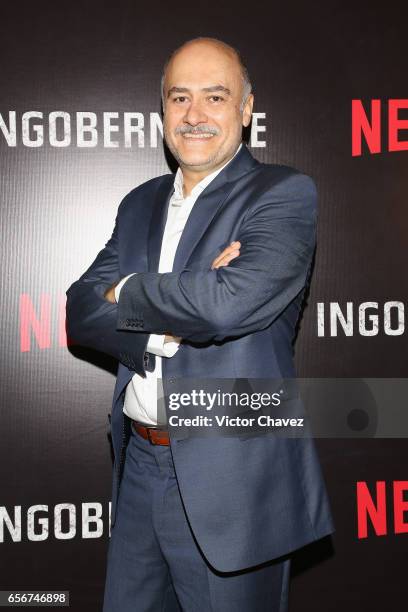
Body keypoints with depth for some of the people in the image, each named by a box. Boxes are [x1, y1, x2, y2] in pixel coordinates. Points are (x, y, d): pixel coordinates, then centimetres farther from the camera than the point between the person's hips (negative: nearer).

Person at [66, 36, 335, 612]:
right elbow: (81, 311, 1)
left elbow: (229, 302, -26)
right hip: (139, 465, 6)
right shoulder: (141, 204, 10)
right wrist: (164, 322, -17)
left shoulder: (284, 193, -9)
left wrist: (127, 293, -10)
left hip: (232, 478, -5)